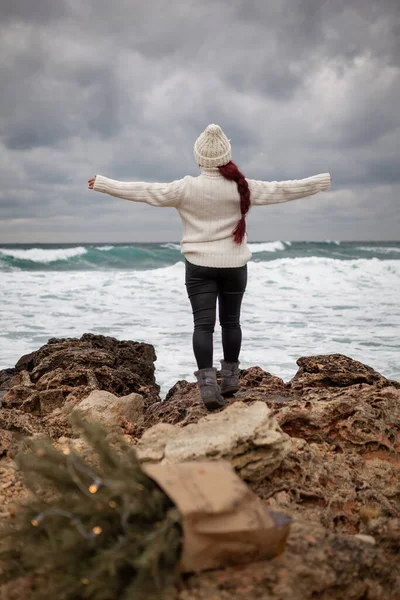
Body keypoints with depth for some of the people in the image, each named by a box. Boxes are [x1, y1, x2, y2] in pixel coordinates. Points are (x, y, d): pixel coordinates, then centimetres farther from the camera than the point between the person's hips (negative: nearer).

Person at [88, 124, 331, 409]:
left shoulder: (186, 188, -9)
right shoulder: (242, 187, -8)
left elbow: (144, 191, -5)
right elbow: (279, 190, 0)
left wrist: (103, 184, 6)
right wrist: (321, 182, 13)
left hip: (199, 266, -1)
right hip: (234, 265, 1)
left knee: (203, 324, -1)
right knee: (231, 321, 14)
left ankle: (207, 382, -10)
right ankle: (230, 376, 27)